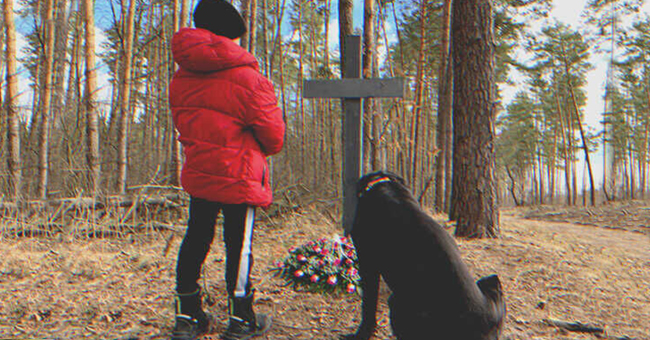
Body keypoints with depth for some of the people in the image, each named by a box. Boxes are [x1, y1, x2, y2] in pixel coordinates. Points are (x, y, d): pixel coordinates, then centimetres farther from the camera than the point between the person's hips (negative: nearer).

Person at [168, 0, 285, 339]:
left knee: (195, 240, 14)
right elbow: (273, 135, -9)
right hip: (238, 177, -6)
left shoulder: (180, 78, 5)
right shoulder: (248, 78, -14)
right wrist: (264, 151, 13)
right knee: (239, 245, 5)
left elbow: (183, 125, 14)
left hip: (197, 174, 6)